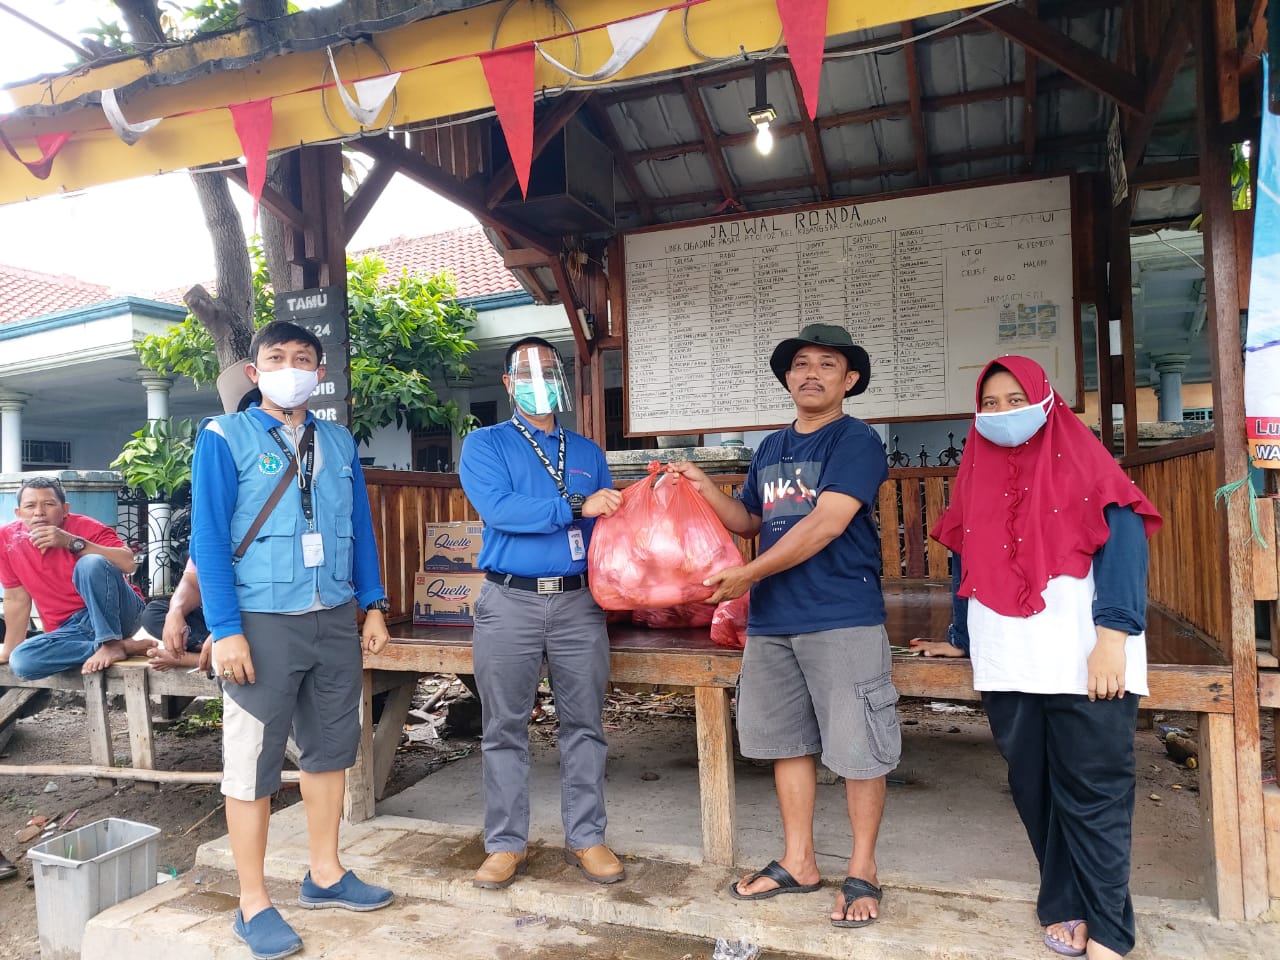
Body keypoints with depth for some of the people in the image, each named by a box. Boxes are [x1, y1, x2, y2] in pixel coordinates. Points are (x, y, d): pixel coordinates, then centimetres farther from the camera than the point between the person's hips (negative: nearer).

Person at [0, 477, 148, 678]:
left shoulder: (87, 528, -12)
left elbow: (128, 563, -29)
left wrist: (72, 542, -31)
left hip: (118, 614, -5)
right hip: (72, 629, 5)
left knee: (92, 563, -30)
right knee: (21, 661, -24)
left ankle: (112, 644, -22)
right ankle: (124, 645, -18)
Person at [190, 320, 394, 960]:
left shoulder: (338, 443, 11)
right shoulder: (225, 437, -3)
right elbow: (208, 537, -8)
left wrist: (373, 605, 9)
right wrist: (225, 631, -14)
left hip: (335, 621, 5)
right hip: (262, 622, -5)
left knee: (331, 747, 14)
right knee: (253, 762, 4)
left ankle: (324, 875, 31)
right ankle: (253, 904, 19)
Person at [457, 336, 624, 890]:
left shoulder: (588, 453, 16)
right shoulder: (485, 445, 4)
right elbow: (498, 508, -14)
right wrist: (575, 507, -17)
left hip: (579, 601, 3)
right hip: (510, 601, -2)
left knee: (584, 724, 8)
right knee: (504, 729, 5)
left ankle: (586, 838, 21)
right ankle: (506, 844, 19)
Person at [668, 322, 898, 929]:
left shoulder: (856, 441, -6)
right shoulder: (770, 449, 16)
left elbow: (825, 524, -17)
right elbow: (749, 522, 21)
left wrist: (747, 574, -15)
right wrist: (703, 487, 3)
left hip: (843, 617, -6)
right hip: (771, 620, 7)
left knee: (858, 748, 3)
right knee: (787, 741, 14)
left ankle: (862, 871, 21)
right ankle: (798, 862, 30)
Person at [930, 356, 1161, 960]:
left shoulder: (1083, 463, 2)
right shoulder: (977, 474, 16)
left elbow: (1123, 547, -7)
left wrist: (1113, 636, -18)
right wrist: (962, 637, 21)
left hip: (1083, 659, -4)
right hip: (1006, 663, 4)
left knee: (1093, 794, -1)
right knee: (1034, 789, 8)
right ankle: (1065, 904, 23)